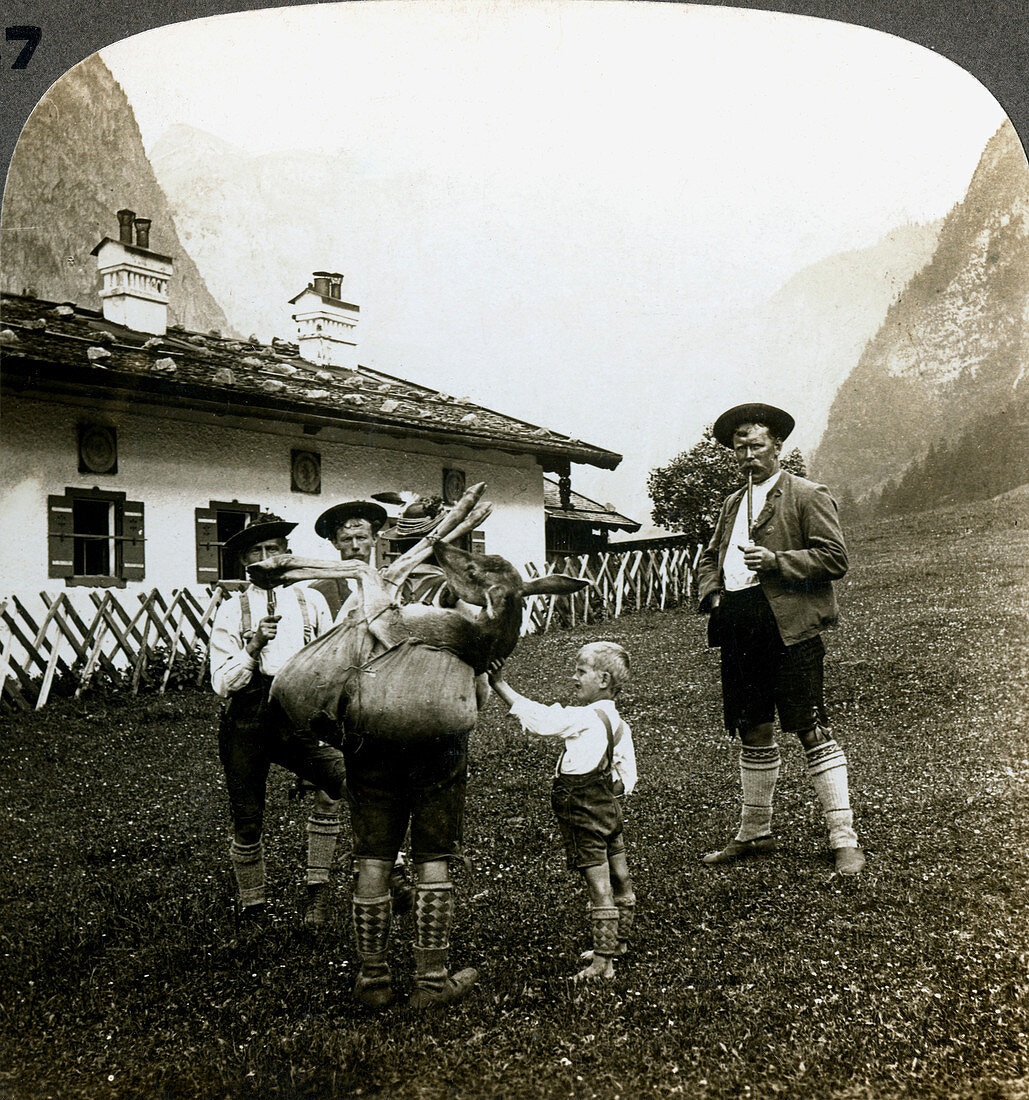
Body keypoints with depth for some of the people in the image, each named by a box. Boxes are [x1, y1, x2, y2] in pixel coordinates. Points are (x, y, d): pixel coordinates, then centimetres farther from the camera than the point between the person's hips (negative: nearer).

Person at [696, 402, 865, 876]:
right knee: (753, 734, 14)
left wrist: (776, 561, -17)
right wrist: (712, 593, 9)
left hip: (790, 628, -6)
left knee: (812, 732, -6)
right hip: (739, 631, 7)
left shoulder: (808, 496, 0)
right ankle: (755, 833, 26)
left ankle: (844, 840, 3)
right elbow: (709, 557, 29)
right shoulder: (733, 503, 21)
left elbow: (835, 558, -7)